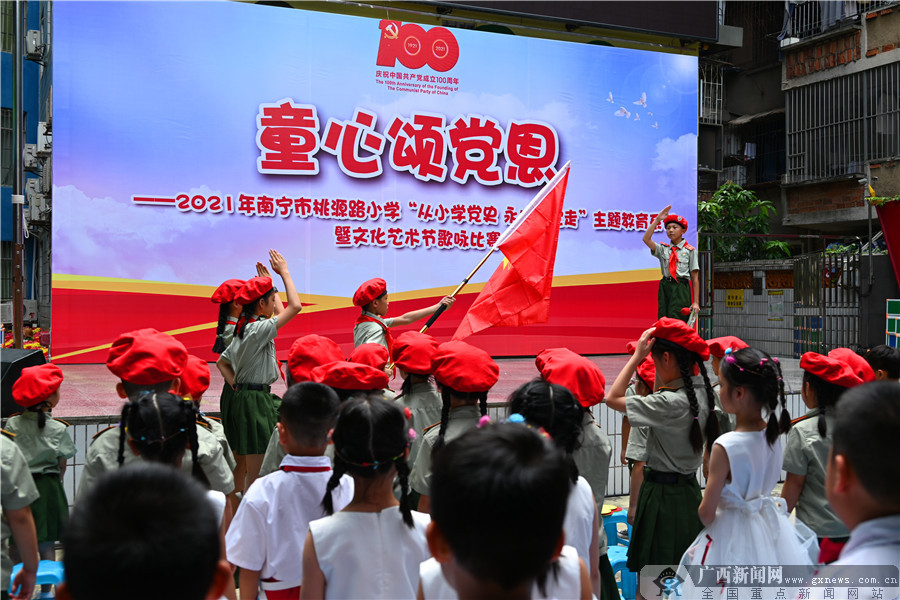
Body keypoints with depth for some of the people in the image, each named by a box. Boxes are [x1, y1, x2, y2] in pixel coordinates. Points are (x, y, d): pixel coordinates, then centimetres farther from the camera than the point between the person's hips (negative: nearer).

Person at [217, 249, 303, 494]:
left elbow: (222, 362, 21)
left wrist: (236, 385, 10)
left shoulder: (243, 330, 12)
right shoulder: (258, 329, -16)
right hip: (256, 400, -10)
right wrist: (284, 272, -11)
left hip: (242, 397, 10)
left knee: (242, 467, 15)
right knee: (257, 472, -6)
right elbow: (295, 306, -22)